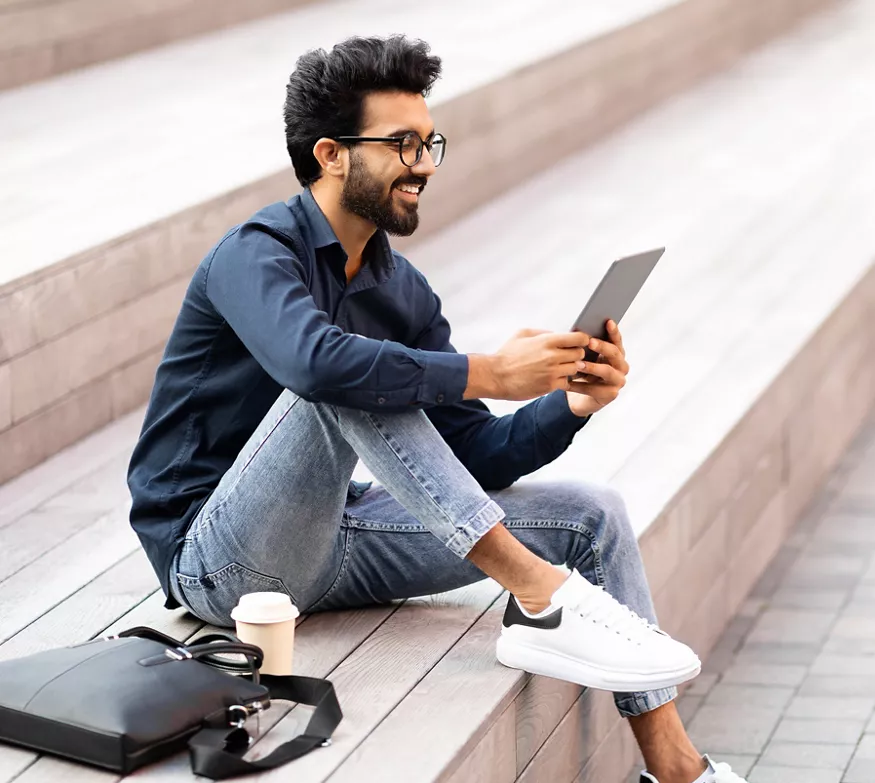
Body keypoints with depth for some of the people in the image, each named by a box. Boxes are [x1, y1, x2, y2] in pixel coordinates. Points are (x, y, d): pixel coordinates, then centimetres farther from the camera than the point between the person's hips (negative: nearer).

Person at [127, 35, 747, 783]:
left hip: (328, 544, 8)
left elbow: (476, 456, 5)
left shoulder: (403, 291, 7)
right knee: (349, 381, -33)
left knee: (593, 515, 0)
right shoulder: (257, 253, -16)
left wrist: (570, 404, -13)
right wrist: (490, 373, -32)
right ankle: (540, 596, -31)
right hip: (219, 563, -8)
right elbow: (314, 360, -39)